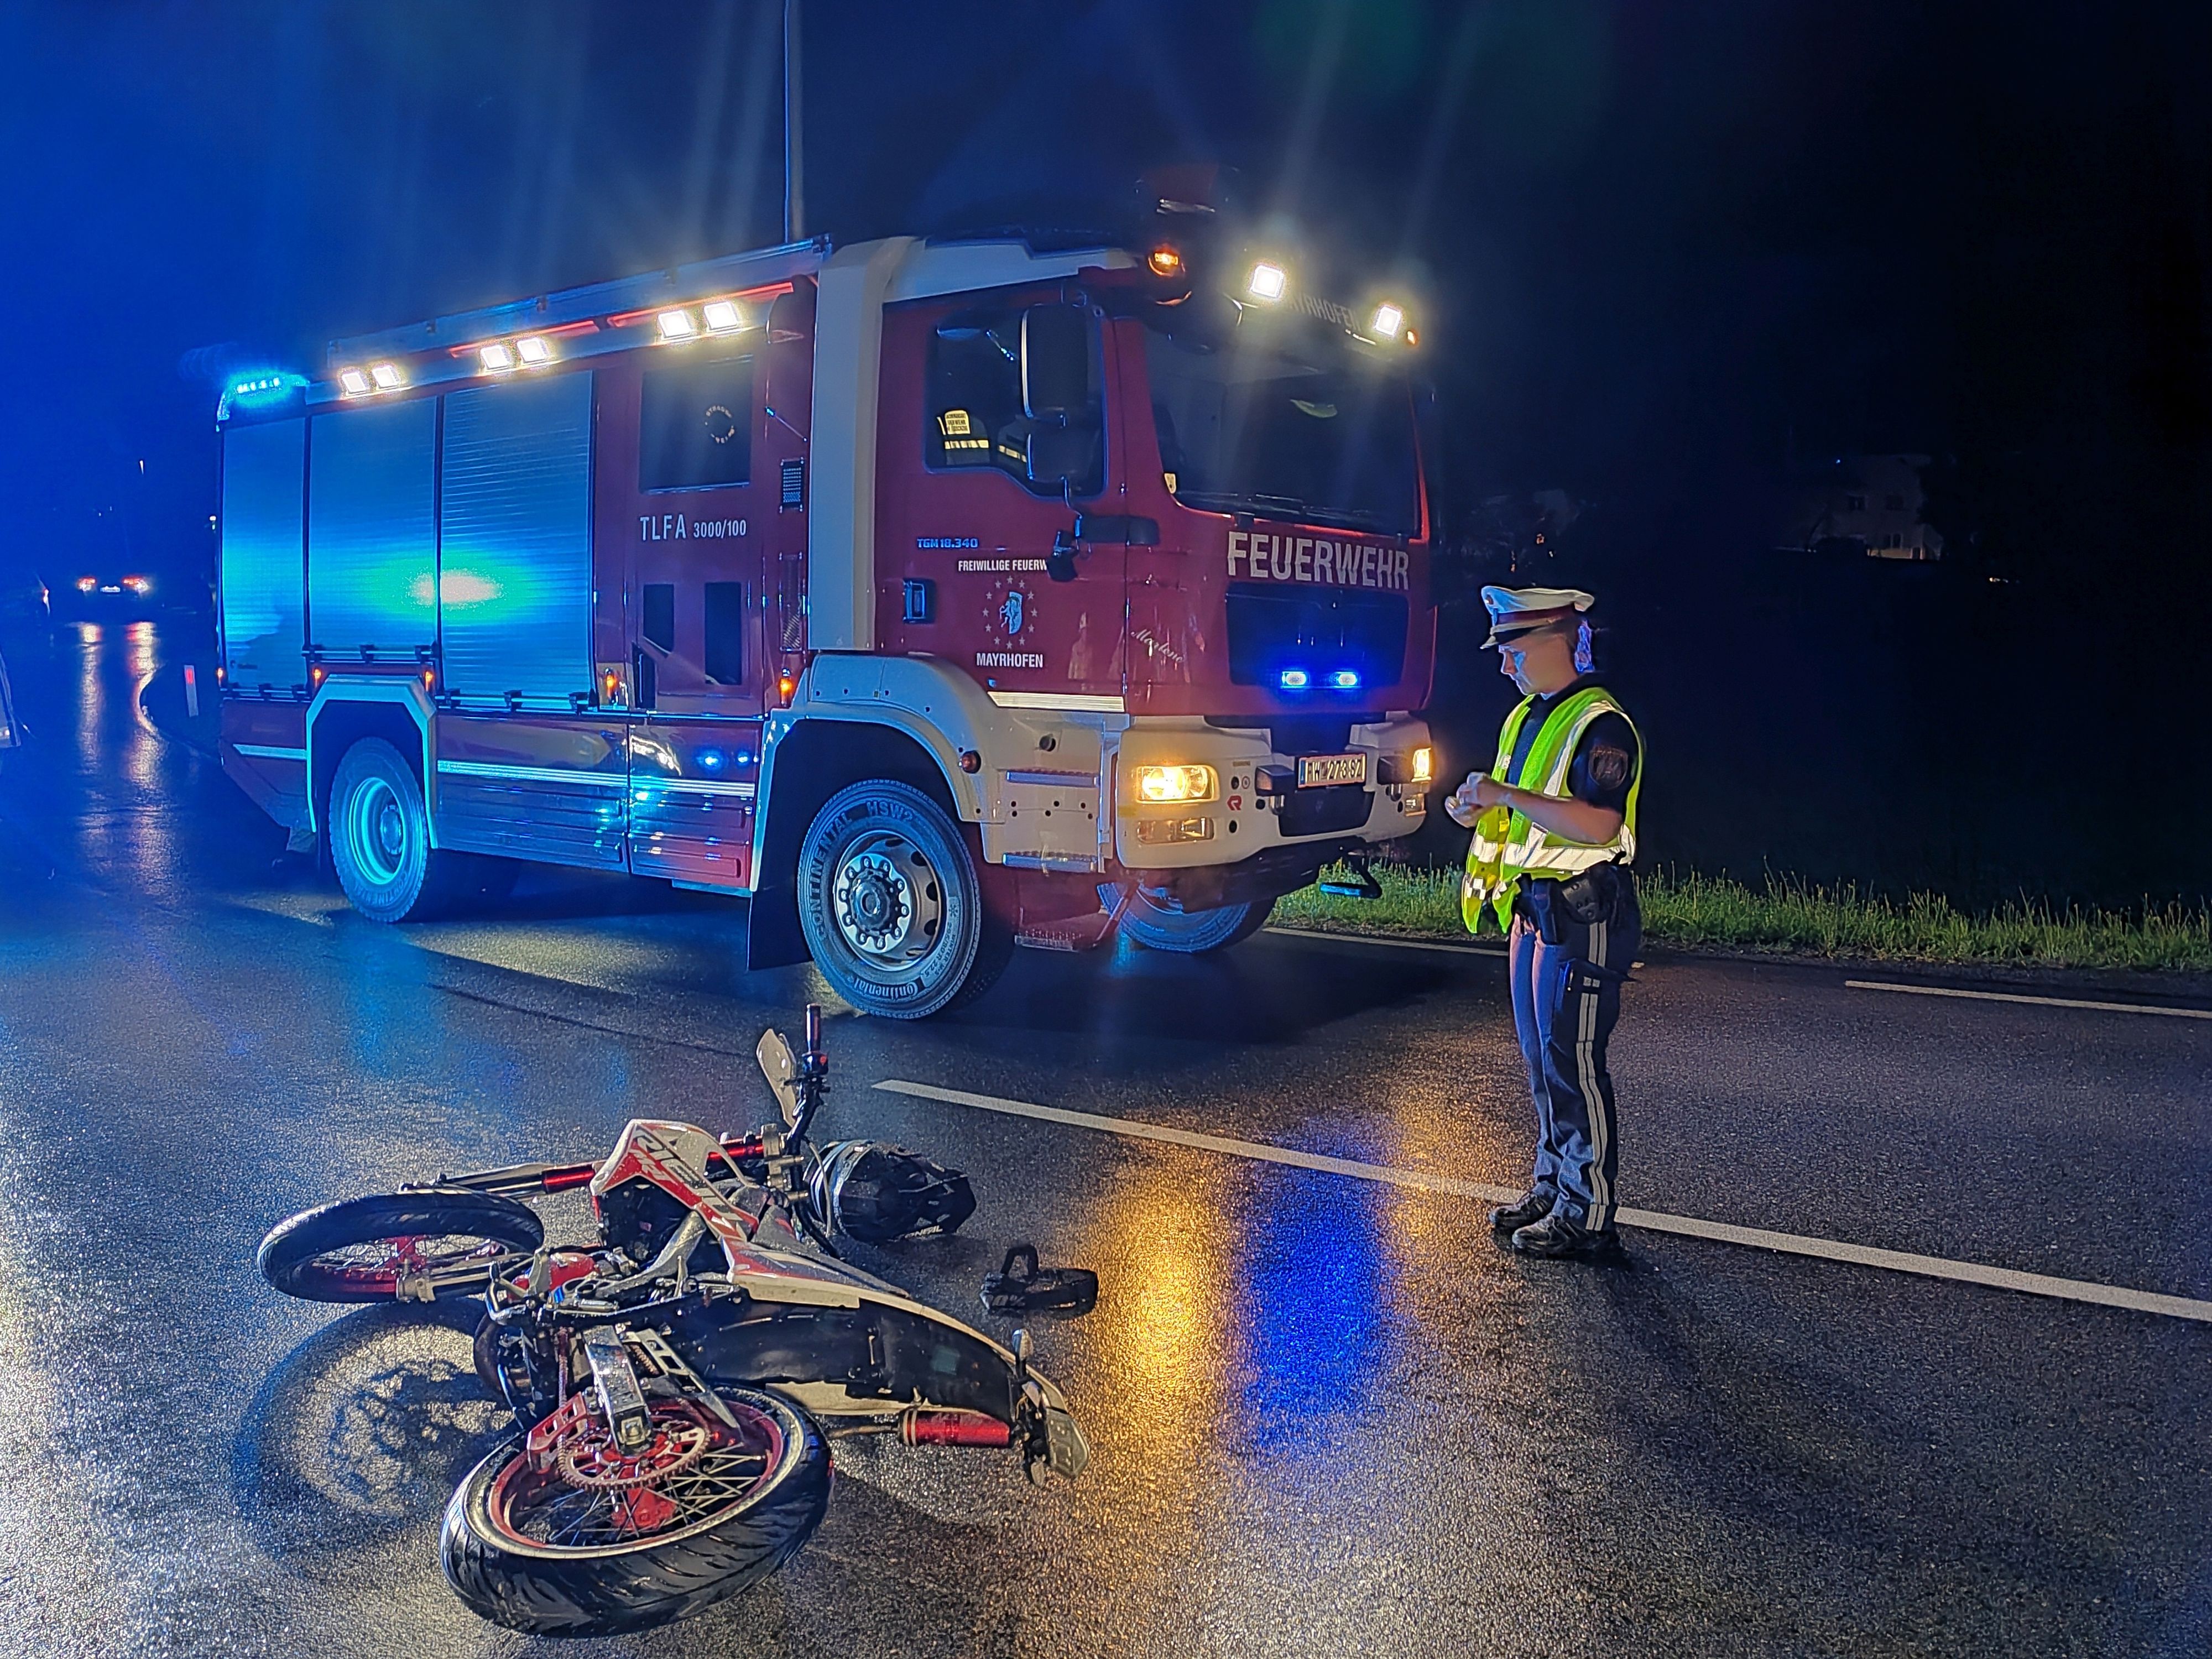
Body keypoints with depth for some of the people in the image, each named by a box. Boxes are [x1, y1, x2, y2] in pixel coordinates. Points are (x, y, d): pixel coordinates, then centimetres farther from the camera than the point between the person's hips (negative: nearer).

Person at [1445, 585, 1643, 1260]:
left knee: (1573, 1061, -5)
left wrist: (1506, 794, -24)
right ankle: (1551, 1187, 26)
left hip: (1584, 913, -9)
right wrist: (1478, 810, 4)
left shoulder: (1599, 724, -15)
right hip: (1532, 905, 9)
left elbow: (1597, 824, -27)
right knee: (1541, 1058, 14)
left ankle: (1587, 1216, 4)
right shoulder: (1526, 718, 15)